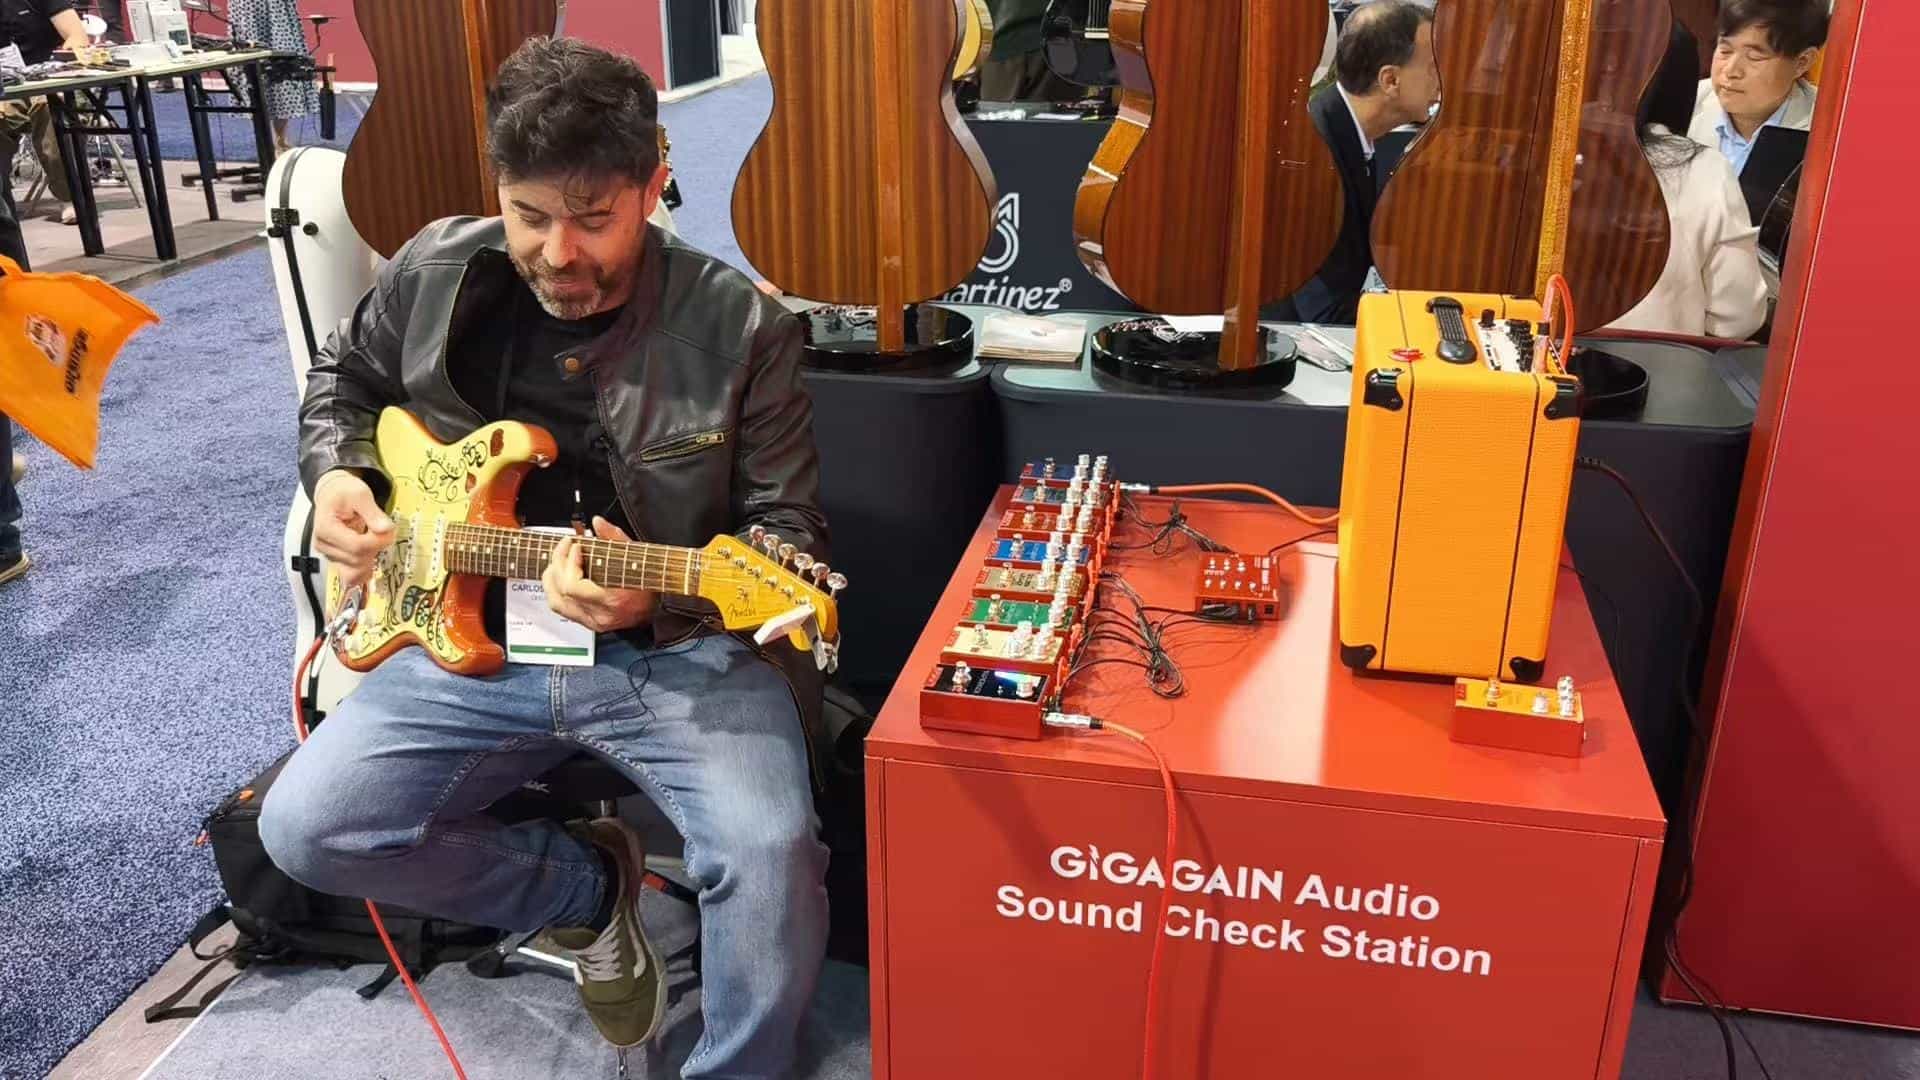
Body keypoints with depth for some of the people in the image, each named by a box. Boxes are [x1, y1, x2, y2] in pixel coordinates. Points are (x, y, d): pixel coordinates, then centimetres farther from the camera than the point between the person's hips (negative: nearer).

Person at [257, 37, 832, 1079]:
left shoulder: (739, 327, -12)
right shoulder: (434, 271, -1)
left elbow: (790, 533, -8)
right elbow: (342, 378, 21)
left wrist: (662, 592, -27)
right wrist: (336, 473, 0)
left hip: (681, 650, -4)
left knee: (771, 857, -28)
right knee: (307, 829, -11)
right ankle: (587, 886, 11)